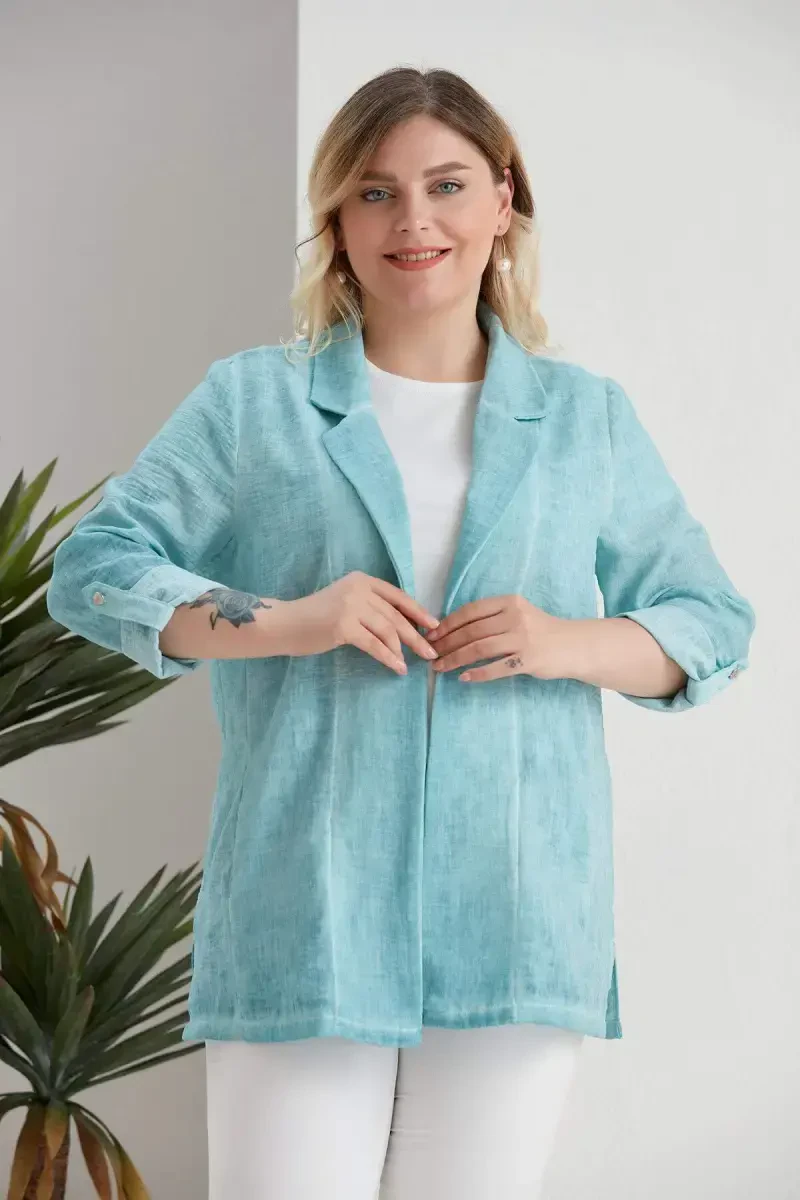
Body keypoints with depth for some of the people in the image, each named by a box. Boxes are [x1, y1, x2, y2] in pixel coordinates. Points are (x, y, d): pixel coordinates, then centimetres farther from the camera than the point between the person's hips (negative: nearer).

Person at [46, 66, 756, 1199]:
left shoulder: (588, 417, 14)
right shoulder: (253, 404, 9)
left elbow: (711, 623, 14)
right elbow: (94, 566, 3)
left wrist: (572, 645, -7)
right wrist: (287, 624, -12)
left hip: (519, 921, 2)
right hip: (305, 921, -1)